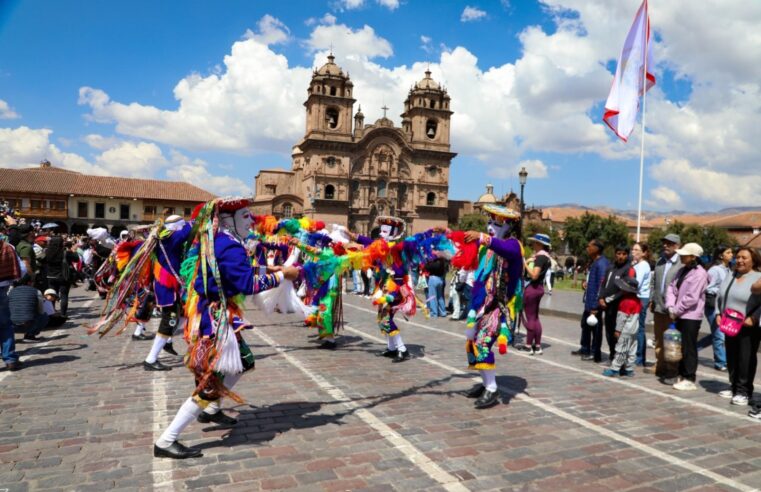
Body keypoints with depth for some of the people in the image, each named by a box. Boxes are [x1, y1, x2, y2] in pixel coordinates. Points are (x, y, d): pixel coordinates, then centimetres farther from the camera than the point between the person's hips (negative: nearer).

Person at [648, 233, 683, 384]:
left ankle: (672, 372, 7)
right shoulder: (660, 262, 14)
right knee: (659, 340, 15)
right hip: (658, 308, 7)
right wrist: (652, 300, 13)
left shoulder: (681, 264, -12)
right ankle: (660, 367, 27)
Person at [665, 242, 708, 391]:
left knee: (689, 348, -2)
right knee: (681, 346, 14)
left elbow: (691, 298, -19)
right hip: (680, 316, 8)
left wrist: (676, 310, -12)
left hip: (691, 316, -8)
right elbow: (672, 288, 9)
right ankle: (682, 375, 25)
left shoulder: (700, 273, -14)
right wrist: (670, 306, -5)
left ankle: (689, 380, 6)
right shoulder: (683, 271, 12)